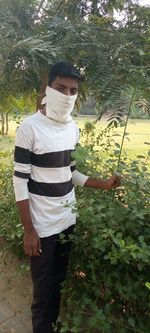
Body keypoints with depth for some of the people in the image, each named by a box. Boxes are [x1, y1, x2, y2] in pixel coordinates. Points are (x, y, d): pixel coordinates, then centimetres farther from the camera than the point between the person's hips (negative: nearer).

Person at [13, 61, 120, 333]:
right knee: (43, 290, 9)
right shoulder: (30, 127, -15)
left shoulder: (73, 128, 4)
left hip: (68, 220, 6)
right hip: (42, 225, -5)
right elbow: (20, 182, -14)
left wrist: (104, 185, 3)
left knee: (59, 283, 22)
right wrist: (28, 230, -15)